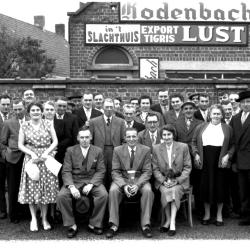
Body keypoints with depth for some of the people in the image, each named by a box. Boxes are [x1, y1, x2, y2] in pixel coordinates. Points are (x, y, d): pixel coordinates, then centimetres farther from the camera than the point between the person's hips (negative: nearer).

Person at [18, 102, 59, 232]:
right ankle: (33, 219, 11)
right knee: (31, 188, 1)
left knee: (46, 188, 1)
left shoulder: (48, 124, 5)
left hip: (46, 158, 0)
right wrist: (32, 153, -11)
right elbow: (20, 145, 3)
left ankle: (44, 218, 12)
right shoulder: (24, 126, 5)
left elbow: (55, 141, 2)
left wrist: (46, 152, -12)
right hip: (31, 159, 0)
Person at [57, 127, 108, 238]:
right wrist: (71, 187, -20)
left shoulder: (98, 151, 6)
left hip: (92, 181, 0)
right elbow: (66, 171, -3)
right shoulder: (70, 150, 4)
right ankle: (71, 225, -10)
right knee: (61, 196, -27)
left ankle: (94, 224, -10)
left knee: (103, 195, -28)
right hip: (74, 181, 0)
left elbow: (100, 171, 0)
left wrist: (91, 184, -17)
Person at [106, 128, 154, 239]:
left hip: (140, 179, 0)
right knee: (113, 190, -29)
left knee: (148, 190, -30)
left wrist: (137, 185, -21)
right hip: (122, 179, 0)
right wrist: (124, 185, -21)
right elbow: (115, 171, -3)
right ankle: (114, 225, -19)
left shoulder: (145, 150, 0)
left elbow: (147, 171, -3)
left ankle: (145, 225, -21)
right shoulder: (117, 150, 1)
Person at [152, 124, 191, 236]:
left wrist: (177, 180, -11)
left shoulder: (183, 147, 2)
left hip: (179, 180, -1)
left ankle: (172, 222, -29)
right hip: (163, 180, 1)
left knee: (175, 190, -31)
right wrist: (163, 181, -12)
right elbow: (155, 169, 5)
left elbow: (188, 167, 1)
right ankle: (168, 220, -17)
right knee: (165, 191, -30)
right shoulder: (156, 148, 6)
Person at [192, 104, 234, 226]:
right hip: (205, 160, 1)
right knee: (206, 186, 4)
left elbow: (232, 145, 7)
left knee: (220, 187, 3)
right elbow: (194, 142, 12)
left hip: (221, 161, 0)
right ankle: (207, 214, 18)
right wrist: (196, 154, -2)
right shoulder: (201, 127, 11)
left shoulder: (227, 128, 9)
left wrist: (227, 156, -8)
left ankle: (219, 215, 18)